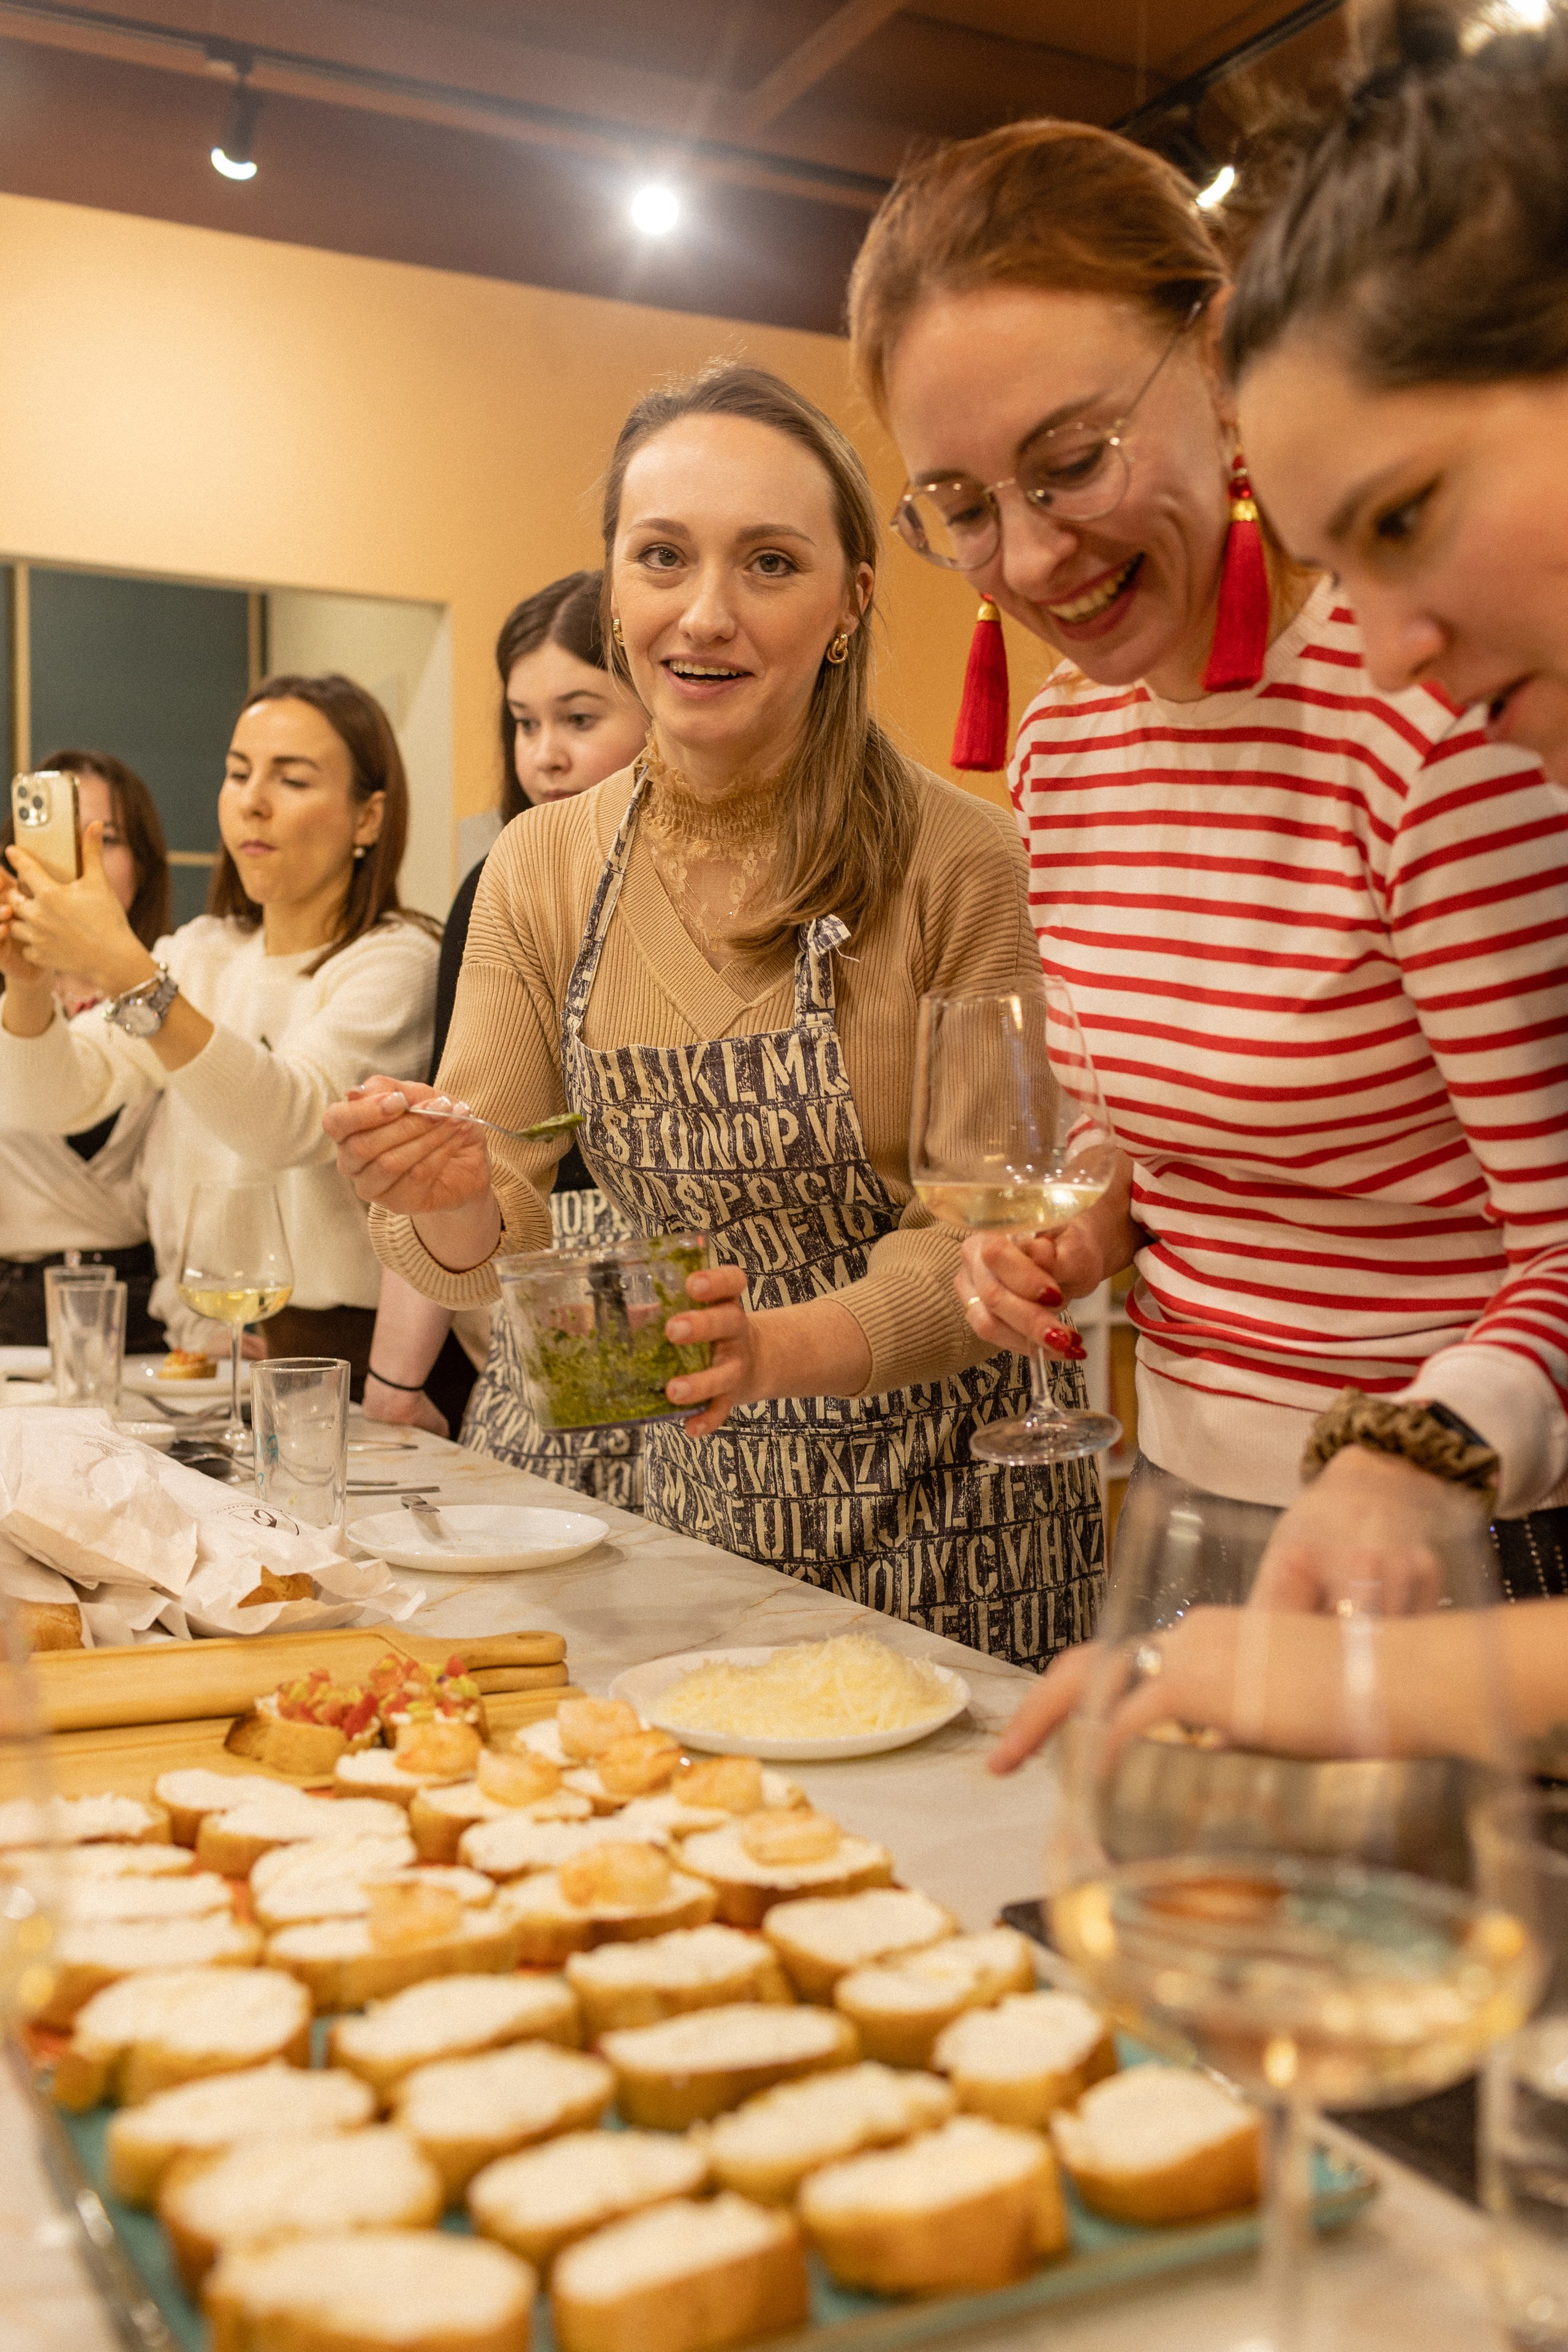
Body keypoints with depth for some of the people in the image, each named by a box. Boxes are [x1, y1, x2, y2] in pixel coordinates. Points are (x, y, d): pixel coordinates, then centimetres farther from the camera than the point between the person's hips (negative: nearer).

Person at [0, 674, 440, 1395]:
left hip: (341, 1355, -5)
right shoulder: (203, 952, 14)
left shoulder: (396, 960, -6)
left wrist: (128, 974, -32)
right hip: (198, 1347, 5)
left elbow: (294, 1123, -24)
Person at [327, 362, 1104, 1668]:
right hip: (700, 1499, 4)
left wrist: (782, 1344, -32)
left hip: (949, 1515, -3)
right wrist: (455, 1211, -25)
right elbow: (496, 1249, -3)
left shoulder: (961, 864, -17)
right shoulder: (541, 873, -3)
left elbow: (993, 1231, -15)